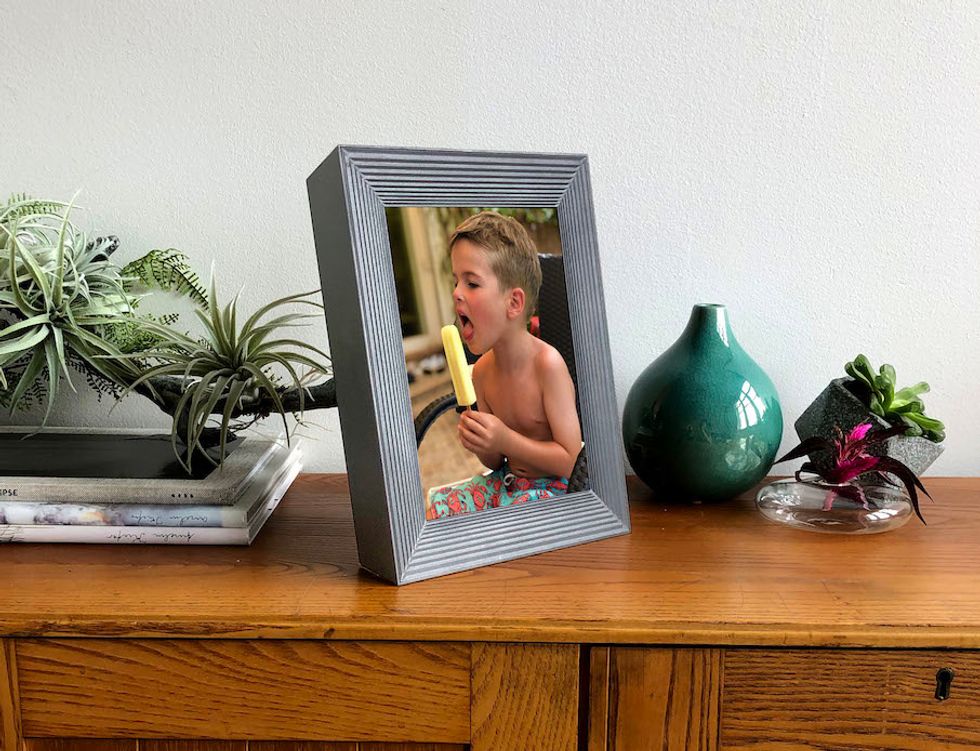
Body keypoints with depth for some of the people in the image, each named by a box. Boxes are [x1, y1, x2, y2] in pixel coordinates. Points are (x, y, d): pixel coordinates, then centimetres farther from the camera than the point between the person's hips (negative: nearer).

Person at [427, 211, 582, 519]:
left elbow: (571, 461, -19)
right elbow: (496, 462, 10)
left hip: (549, 487, -6)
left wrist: (506, 439, -24)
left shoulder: (546, 363, -21)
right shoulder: (482, 370, -2)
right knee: (436, 507, -6)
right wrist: (480, 444, -13)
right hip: (505, 481, 7)